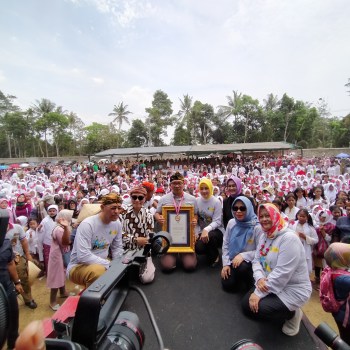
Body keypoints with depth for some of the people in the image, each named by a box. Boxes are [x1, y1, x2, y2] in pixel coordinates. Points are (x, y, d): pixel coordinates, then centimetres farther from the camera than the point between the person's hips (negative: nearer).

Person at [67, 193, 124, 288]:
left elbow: (117, 248, 8)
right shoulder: (87, 224, -24)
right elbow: (83, 256, -31)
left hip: (101, 264, 6)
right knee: (98, 270, -35)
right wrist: (110, 265, -26)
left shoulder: (117, 223, -4)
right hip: (78, 267, -6)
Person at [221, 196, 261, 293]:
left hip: (249, 262, -4)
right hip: (232, 261, 4)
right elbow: (225, 245, 3)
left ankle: (249, 284, 1)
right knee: (227, 285, -8)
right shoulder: (231, 223, -5)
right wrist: (225, 263, -4)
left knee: (242, 267, -34)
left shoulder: (257, 227, -20)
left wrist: (243, 256, -27)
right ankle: (239, 276, 26)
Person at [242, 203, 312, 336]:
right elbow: (257, 260, 3)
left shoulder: (289, 238, -24)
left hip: (292, 289, -8)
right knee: (246, 304, 2)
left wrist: (259, 293, -25)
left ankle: (292, 314, 8)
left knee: (255, 308, -20)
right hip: (269, 285, 8)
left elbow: (282, 273, -28)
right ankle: (288, 311, 22)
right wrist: (259, 278, -19)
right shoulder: (264, 235, 3)